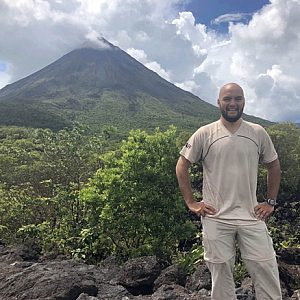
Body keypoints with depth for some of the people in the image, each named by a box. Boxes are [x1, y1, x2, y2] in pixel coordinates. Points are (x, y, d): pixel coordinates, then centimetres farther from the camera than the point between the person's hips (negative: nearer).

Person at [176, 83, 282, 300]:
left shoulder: (258, 133, 3)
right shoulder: (204, 134, -3)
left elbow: (274, 166, 14)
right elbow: (182, 166, 3)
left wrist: (271, 202, 8)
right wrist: (191, 202, -1)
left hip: (252, 216, 2)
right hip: (216, 218, -1)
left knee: (267, 270, 5)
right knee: (221, 274, 10)